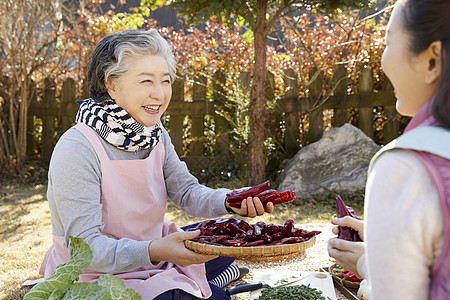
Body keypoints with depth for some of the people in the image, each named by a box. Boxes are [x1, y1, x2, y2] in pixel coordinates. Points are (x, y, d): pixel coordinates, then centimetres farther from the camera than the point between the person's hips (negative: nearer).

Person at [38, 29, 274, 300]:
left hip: (150, 252, 8)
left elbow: (187, 191, -3)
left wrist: (231, 201, -24)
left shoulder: (156, 135, 0)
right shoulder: (77, 150, -26)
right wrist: (154, 251, -45)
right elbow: (85, 247, -29)